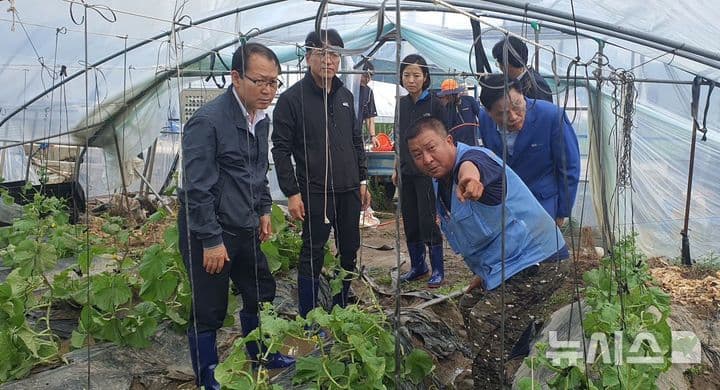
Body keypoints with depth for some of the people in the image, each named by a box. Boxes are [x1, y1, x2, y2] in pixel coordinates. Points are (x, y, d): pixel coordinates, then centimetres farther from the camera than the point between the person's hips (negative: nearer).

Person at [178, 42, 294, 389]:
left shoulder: (261, 119, 5)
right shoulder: (208, 121, -22)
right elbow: (197, 188, -22)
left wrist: (263, 210, 16)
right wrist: (211, 241, -20)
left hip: (245, 229, 8)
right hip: (209, 233, -8)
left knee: (261, 293, 20)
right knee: (209, 311, 5)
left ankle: (261, 355, 44)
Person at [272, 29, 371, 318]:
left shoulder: (345, 96, 11)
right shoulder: (292, 98, -8)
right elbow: (281, 149, -9)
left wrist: (362, 180, 14)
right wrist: (292, 193, -13)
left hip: (349, 190, 6)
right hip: (314, 192, -6)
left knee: (349, 251, 13)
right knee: (313, 255, 1)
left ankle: (340, 311, 30)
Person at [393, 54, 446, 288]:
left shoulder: (434, 104, -7)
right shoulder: (402, 104, 9)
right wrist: (396, 169, 15)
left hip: (427, 172, -6)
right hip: (406, 172, 6)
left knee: (427, 220, -4)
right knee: (410, 221, 11)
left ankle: (438, 270, 9)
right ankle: (417, 266, 24)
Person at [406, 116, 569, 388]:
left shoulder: (474, 157, -21)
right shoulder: (440, 184, 9)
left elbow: (471, 163, -50)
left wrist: (469, 174, -73)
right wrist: (482, 273, 21)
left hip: (537, 261, -11)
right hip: (500, 266, 11)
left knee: (485, 322, -23)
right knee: (470, 306, 24)